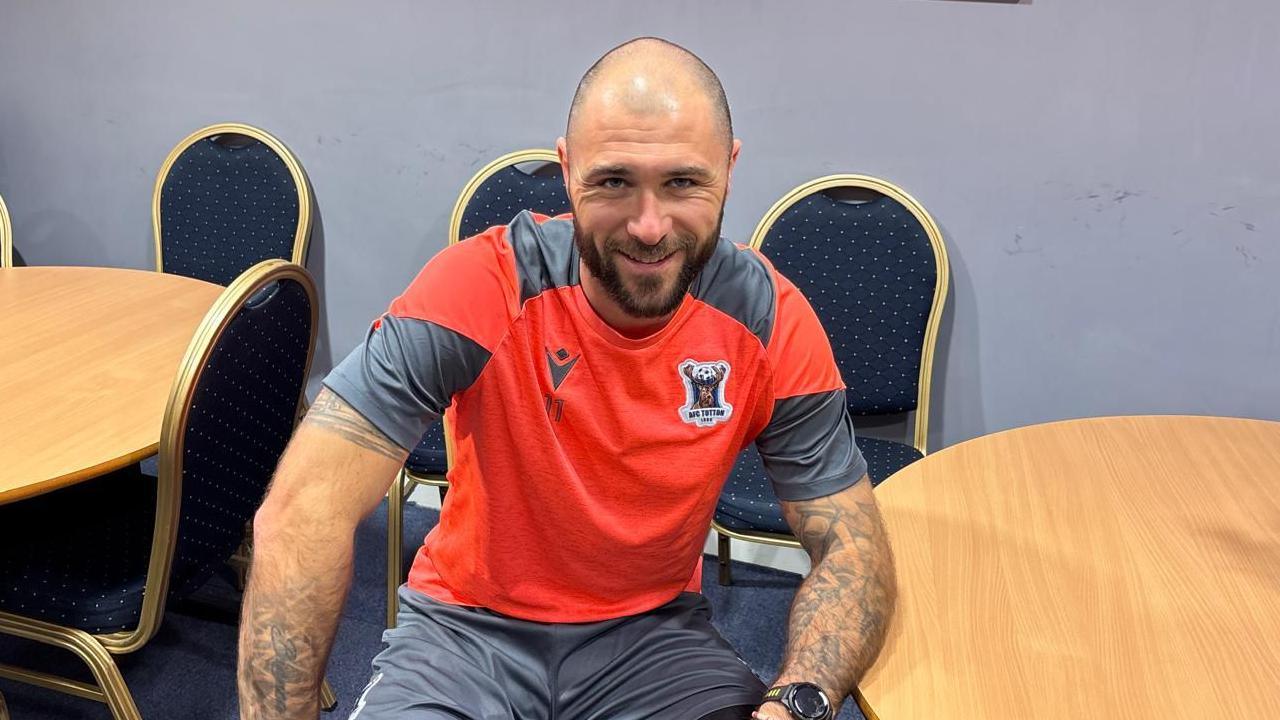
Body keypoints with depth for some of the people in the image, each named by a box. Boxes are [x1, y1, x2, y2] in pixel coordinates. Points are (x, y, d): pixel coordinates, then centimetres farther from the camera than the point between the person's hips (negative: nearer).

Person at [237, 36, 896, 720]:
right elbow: (303, 514, -24)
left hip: (653, 628, 2)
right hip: (471, 622, -1)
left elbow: (851, 543, -10)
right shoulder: (482, 285, -22)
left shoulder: (770, 322, -14)